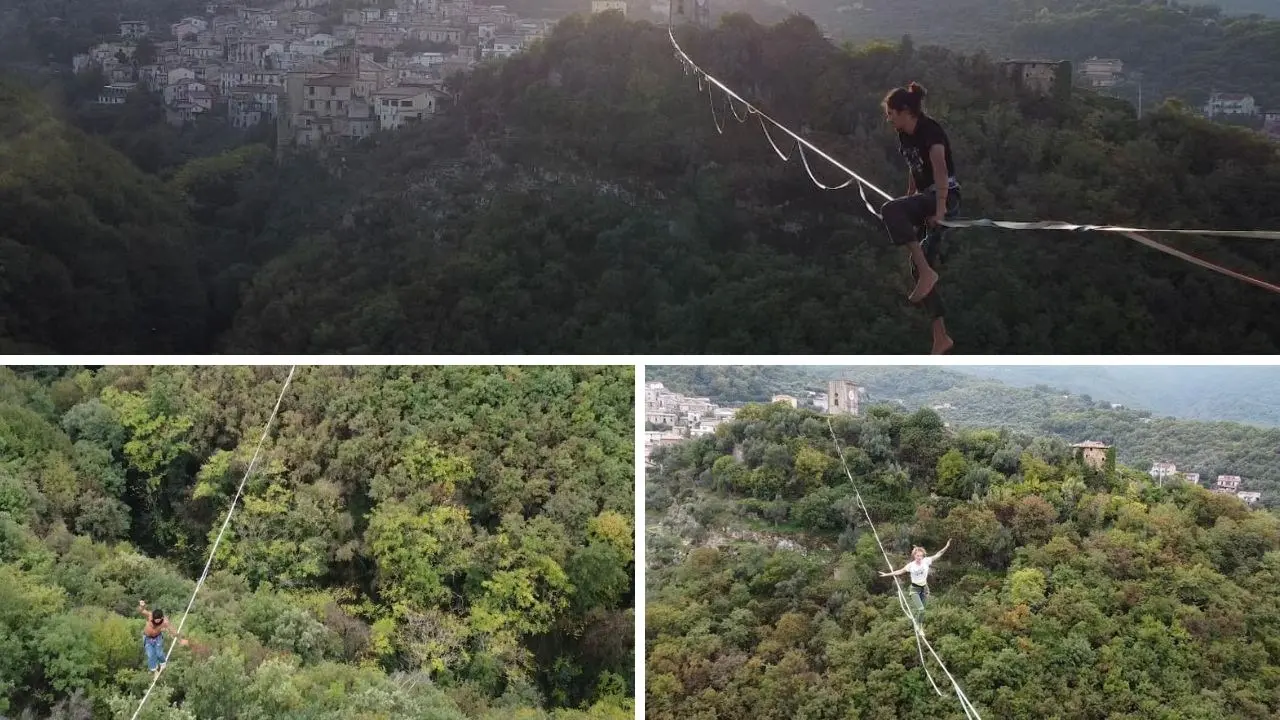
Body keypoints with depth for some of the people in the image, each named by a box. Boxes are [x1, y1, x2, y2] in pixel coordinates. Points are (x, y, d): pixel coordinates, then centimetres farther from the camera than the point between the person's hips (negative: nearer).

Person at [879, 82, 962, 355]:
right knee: (919, 268, 6)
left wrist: (940, 208, -36)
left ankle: (927, 270, -31)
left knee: (889, 210, -34)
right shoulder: (904, 136, 12)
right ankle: (941, 337, 11)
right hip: (926, 198, 10)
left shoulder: (930, 130, -14)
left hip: (945, 197, -9)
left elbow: (940, 169, -28)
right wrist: (909, 204, 28)